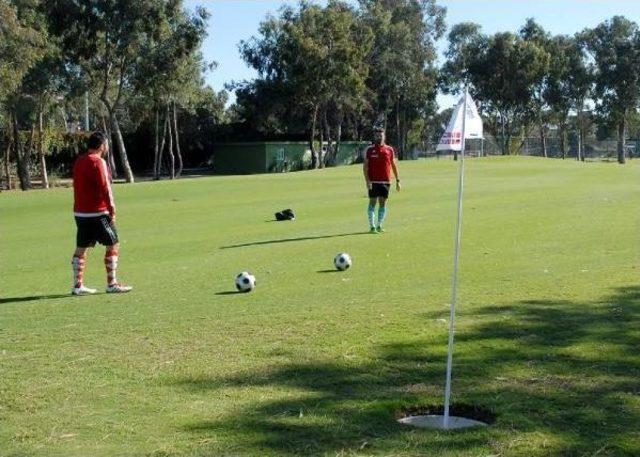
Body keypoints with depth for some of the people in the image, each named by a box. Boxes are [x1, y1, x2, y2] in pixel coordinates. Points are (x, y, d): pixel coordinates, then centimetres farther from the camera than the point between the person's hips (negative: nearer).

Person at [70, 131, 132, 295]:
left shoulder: (79, 161, 13)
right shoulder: (98, 162, -13)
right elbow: (105, 187, -17)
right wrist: (112, 209, -12)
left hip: (80, 212, 9)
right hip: (97, 212, -8)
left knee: (81, 248, 10)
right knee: (112, 245, 1)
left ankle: (77, 285, 11)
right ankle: (112, 284, 2)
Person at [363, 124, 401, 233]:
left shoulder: (389, 149, 8)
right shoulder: (369, 150, 2)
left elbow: (394, 165, 13)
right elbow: (365, 166, 0)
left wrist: (397, 180, 9)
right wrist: (367, 181, -11)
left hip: (386, 182, 2)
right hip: (373, 182, -2)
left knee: (383, 203, 5)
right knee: (372, 202, -3)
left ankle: (379, 225, 13)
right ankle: (372, 226, -1)